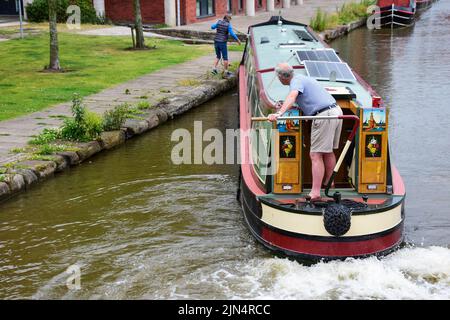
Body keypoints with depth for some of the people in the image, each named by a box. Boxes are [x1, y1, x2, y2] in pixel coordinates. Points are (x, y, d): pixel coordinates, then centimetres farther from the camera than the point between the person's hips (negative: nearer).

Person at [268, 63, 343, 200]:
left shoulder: (296, 81, -6)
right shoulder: (303, 78, 23)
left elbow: (292, 96, -27)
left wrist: (279, 113, -40)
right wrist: (288, 107, 40)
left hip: (324, 116, -10)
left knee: (315, 155, -9)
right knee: (328, 152, 21)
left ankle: (315, 192, -12)